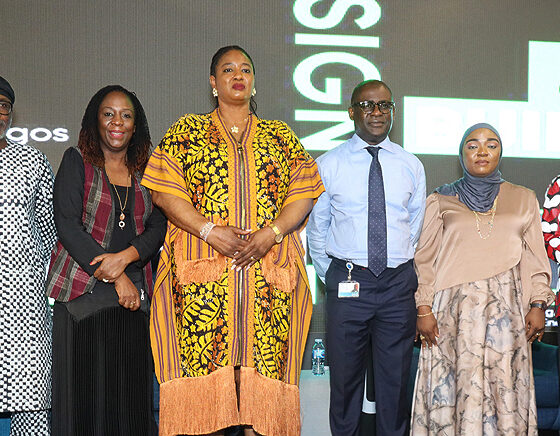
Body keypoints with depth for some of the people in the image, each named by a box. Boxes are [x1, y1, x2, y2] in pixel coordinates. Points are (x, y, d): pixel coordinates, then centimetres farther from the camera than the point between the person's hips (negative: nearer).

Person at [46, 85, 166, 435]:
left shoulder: (146, 171, 14)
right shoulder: (76, 161, 4)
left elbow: (158, 227, 6)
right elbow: (67, 225, -6)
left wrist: (126, 257, -15)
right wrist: (115, 278, -10)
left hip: (135, 292, 3)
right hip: (84, 287, -2)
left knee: (131, 390, 0)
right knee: (84, 389, -2)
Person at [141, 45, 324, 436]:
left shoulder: (280, 136, 17)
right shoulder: (187, 131, 12)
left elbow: (304, 192, 8)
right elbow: (165, 190, 2)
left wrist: (271, 233, -9)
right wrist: (209, 230, -12)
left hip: (268, 271, 1)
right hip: (204, 270, -1)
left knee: (264, 359, -4)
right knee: (205, 359, -7)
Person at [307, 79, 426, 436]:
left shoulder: (412, 166, 7)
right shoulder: (328, 165, 1)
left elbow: (416, 229, 14)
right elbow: (316, 228, 8)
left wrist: (405, 274, 11)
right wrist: (331, 276, 5)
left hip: (398, 284, 2)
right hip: (347, 283, -1)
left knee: (395, 380, 10)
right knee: (345, 378, 8)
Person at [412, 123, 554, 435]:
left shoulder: (524, 199, 13)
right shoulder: (441, 201, 9)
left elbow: (536, 257, 11)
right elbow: (425, 259, 6)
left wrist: (538, 305, 1)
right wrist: (424, 309, -3)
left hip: (505, 307, 1)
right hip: (454, 308, -1)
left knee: (504, 386, -2)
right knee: (457, 384, -3)